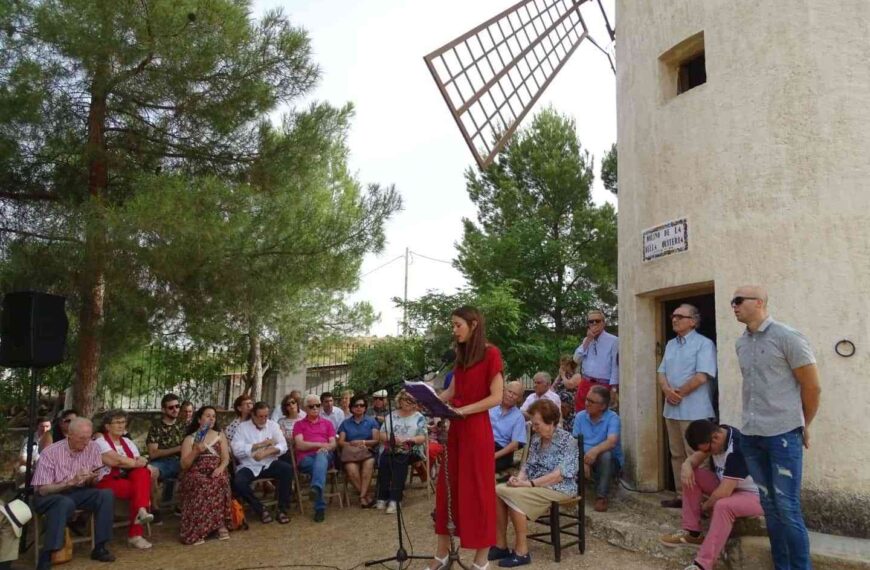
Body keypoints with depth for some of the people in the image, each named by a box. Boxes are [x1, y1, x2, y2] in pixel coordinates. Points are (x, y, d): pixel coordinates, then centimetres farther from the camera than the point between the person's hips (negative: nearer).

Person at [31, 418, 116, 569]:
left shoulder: (93, 447, -7)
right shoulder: (50, 452, -18)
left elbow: (95, 483, 3)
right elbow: (43, 489, -18)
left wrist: (91, 479, -21)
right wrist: (71, 482, -29)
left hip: (78, 493, 4)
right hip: (50, 495, -4)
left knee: (106, 495, -22)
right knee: (66, 503, -37)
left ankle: (99, 547, -12)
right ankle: (46, 557, -29)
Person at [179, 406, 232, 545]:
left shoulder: (220, 435, 19)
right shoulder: (189, 438, 12)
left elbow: (226, 458, 9)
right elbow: (184, 465, 5)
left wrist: (220, 468, -13)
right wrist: (196, 451, -11)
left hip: (216, 472, 2)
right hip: (196, 473, -1)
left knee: (219, 481, -36)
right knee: (204, 484, -38)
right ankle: (220, 524, -31)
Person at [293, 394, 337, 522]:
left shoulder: (327, 423, 24)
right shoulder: (299, 424, 17)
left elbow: (333, 444, 12)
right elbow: (299, 445, 0)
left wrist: (325, 448, -11)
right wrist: (320, 444, -4)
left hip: (324, 455, 1)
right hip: (305, 458, -1)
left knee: (321, 456, -37)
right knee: (319, 467, -36)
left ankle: (316, 487, -62)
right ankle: (320, 507, -36)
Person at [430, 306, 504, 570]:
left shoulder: (490, 354, -9)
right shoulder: (461, 355, 14)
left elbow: (496, 397, -13)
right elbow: (451, 392, 12)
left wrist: (463, 410, -19)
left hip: (476, 429, -7)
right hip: (455, 429, 7)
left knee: (477, 489, 1)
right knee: (447, 487, 10)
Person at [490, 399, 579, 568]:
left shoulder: (567, 441, -13)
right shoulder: (536, 439, 10)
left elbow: (560, 475, -20)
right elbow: (528, 465, 12)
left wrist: (530, 483, -23)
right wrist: (519, 478, -11)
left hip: (559, 488, -8)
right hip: (534, 485, 8)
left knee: (513, 495, -28)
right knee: (498, 491, -14)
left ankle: (522, 551, -18)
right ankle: (501, 545, -8)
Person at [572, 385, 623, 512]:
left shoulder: (612, 417, -12)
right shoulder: (580, 417, 0)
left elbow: (612, 441, -29)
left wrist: (595, 450, -49)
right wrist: (582, 461, -25)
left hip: (610, 460, -3)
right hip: (585, 458, 3)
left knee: (605, 455, -36)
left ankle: (601, 497, -20)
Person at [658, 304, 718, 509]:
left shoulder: (704, 343, -8)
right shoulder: (670, 345, 16)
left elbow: (701, 377, -17)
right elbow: (661, 373, 13)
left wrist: (679, 393, -9)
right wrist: (667, 391, -8)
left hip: (693, 410, -8)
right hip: (671, 409, 8)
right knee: (677, 455, 12)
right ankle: (681, 494, 21)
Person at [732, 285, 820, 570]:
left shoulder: (787, 337, -8)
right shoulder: (741, 343, 9)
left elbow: (812, 387, -4)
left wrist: (802, 427, 6)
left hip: (783, 434, -6)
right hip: (751, 435, 6)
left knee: (787, 507, -3)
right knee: (769, 505, 12)